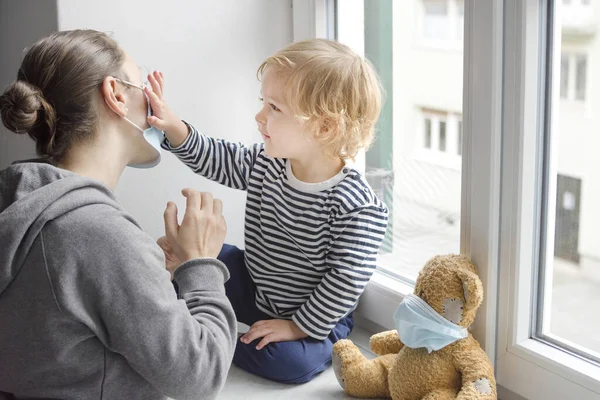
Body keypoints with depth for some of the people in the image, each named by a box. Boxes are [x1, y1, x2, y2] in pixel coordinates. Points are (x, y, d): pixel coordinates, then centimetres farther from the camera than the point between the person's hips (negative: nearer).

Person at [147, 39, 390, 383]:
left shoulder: (357, 207, -29)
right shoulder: (265, 164, -9)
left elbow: (347, 279, -26)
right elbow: (215, 158, 3)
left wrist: (300, 326, -23)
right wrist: (174, 128, -13)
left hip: (317, 313, -6)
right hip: (255, 286, 6)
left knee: (288, 361, -31)